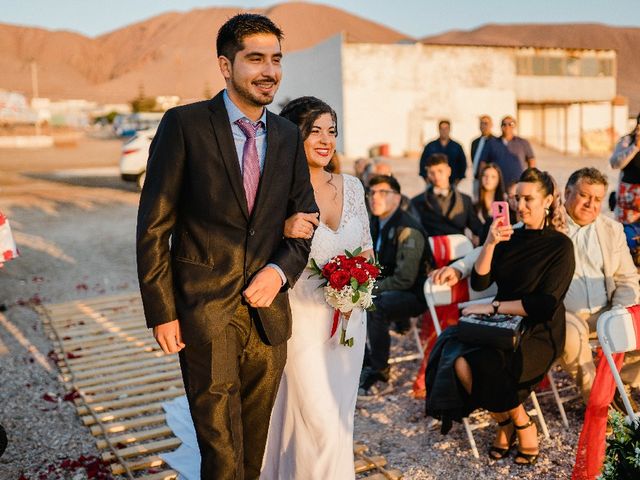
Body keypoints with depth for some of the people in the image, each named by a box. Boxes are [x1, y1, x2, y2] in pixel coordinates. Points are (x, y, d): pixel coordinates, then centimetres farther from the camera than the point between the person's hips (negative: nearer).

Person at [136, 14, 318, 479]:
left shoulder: (288, 135, 7)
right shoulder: (184, 124, -7)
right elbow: (153, 227, -7)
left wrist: (281, 270, -8)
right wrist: (161, 312, -10)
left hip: (268, 311, 5)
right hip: (205, 310, -4)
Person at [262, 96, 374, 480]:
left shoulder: (351, 186, 4)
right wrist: (285, 232, -29)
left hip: (350, 316, 6)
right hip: (304, 319, -5)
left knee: (341, 417, 16)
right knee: (322, 425, -5)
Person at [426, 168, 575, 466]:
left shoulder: (560, 246, -6)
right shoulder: (510, 237, 9)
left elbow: (545, 305, -15)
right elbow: (479, 283, 1)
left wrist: (493, 307, -17)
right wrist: (490, 244, -12)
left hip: (538, 333, -5)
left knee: (479, 364, -30)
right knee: (455, 355, -24)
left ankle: (521, 426, -2)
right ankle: (505, 422, -1)